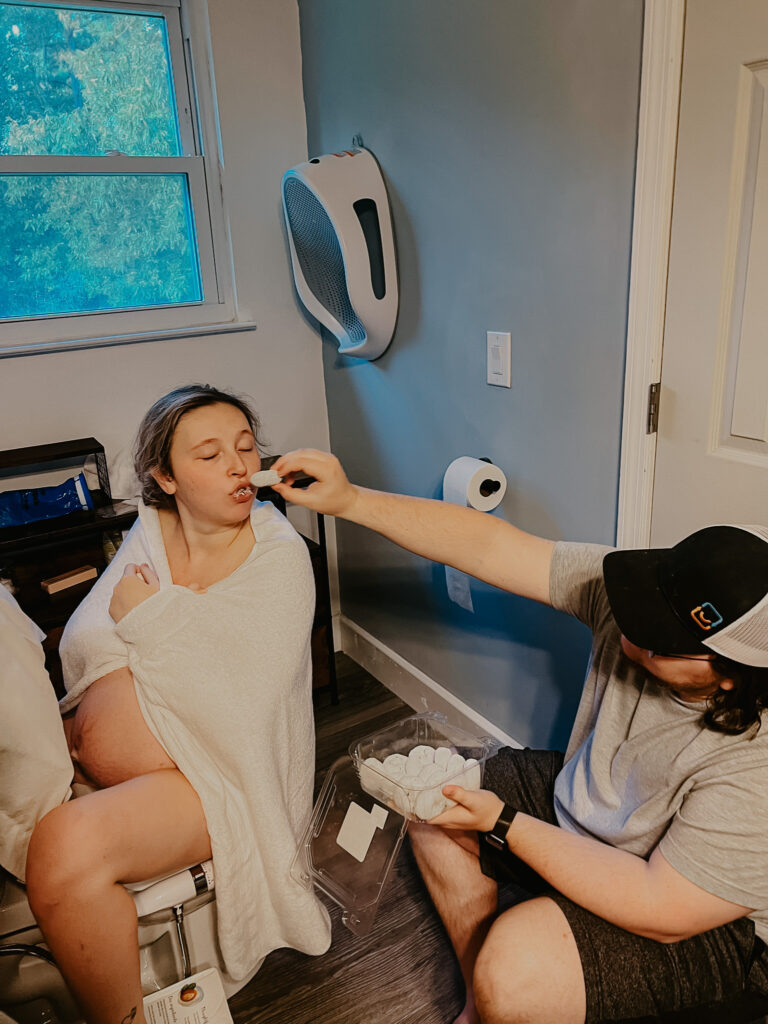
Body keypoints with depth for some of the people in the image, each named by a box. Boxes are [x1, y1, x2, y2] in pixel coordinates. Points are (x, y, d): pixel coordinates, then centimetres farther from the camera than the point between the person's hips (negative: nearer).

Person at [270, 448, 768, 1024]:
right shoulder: (629, 590, -21)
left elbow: (663, 910, -28)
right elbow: (489, 546, -20)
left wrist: (501, 824, -28)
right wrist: (348, 499, -25)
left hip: (702, 924, -6)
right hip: (582, 805, 7)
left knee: (514, 974, -28)